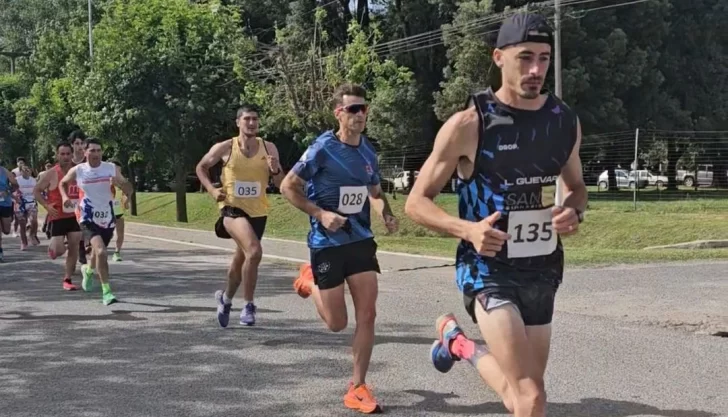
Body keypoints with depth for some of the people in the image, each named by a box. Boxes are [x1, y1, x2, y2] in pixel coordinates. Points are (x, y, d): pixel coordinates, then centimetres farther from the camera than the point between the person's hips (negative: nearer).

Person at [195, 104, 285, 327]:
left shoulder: (269, 148, -1)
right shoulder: (224, 148, -7)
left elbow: (281, 184, 4)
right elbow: (201, 168, 9)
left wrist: (275, 171, -18)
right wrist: (212, 189, -6)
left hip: (258, 212, 4)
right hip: (233, 209, -4)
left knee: (242, 258, 20)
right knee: (254, 252, -28)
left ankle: (226, 298, 47)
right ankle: (249, 304, -13)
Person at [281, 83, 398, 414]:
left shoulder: (368, 151, 4)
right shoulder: (323, 148, -14)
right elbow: (288, 187, -9)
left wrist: (386, 214, -1)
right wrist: (321, 214, -19)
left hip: (361, 240, 5)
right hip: (327, 243, -5)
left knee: (367, 314, -2)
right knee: (337, 323, 4)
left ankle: (357, 388, 9)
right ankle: (310, 281, 34)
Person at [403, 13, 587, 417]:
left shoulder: (565, 121, 1)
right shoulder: (468, 125, -14)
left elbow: (577, 186, 19)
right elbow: (416, 203, -8)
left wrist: (574, 212, -6)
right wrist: (468, 229, -27)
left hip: (542, 270, 6)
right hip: (488, 269, -6)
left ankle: (458, 342, 43)